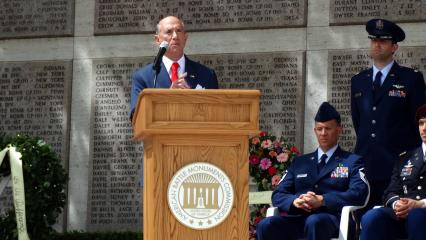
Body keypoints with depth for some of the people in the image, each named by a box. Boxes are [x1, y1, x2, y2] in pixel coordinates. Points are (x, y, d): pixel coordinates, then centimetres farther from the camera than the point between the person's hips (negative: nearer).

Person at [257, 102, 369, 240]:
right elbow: (278, 195, 17)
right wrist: (295, 201, -8)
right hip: (298, 218, 4)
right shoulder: (299, 162, 27)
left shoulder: (352, 162, 15)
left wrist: (322, 200, -16)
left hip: (331, 218, -4)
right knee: (265, 226, -29)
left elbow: (359, 194, -3)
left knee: (314, 222, -41)